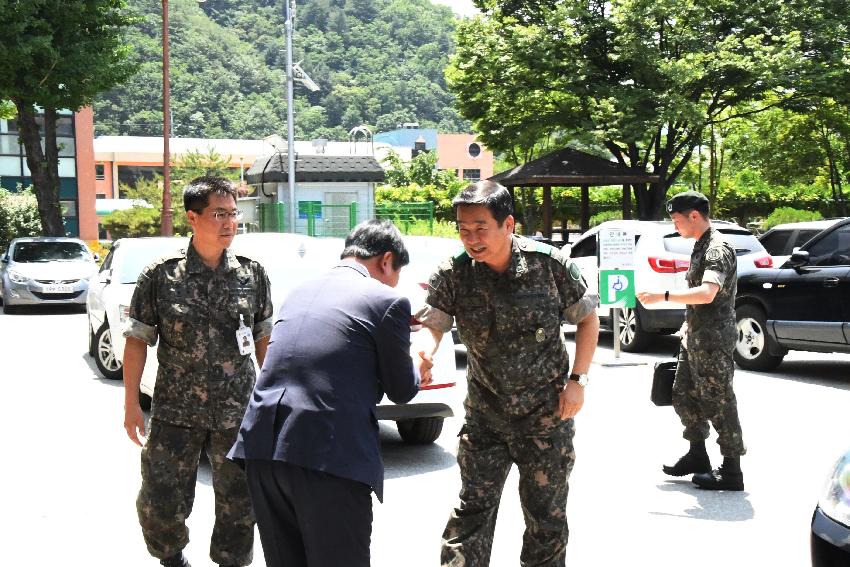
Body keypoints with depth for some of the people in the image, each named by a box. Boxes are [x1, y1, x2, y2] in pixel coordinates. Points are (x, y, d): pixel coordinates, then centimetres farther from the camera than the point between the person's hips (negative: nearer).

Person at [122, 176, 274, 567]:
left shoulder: (252, 274, 1)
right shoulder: (160, 275, -5)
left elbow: (264, 338, 10)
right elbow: (137, 340, -1)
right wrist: (131, 403, -3)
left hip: (238, 413, 1)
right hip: (175, 414, -1)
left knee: (239, 503, 8)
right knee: (161, 504, 5)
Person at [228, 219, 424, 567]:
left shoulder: (299, 293, 19)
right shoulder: (387, 301, 0)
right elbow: (401, 390, 8)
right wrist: (418, 368, 31)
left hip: (263, 447, 7)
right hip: (330, 456, -6)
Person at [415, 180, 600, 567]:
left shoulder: (551, 264, -14)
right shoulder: (452, 275, -12)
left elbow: (588, 318, -2)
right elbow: (431, 325, -18)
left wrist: (577, 381, -8)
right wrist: (422, 359, -41)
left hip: (546, 413, -1)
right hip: (484, 414, 1)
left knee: (546, 515, 10)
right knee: (471, 510, 0)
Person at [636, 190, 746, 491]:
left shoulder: (718, 250, -18)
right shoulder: (701, 246, 13)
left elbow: (707, 294, -33)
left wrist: (663, 296, -32)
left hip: (714, 340, -10)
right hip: (695, 338, 10)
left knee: (718, 403, -4)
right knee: (684, 396, 17)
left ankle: (731, 472, 3)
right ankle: (697, 456, 30)